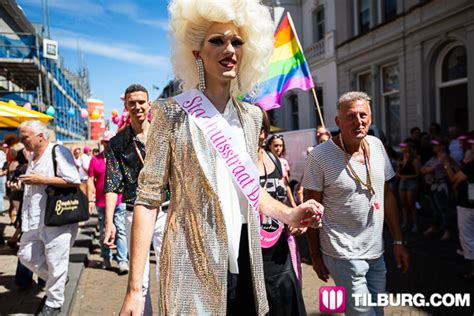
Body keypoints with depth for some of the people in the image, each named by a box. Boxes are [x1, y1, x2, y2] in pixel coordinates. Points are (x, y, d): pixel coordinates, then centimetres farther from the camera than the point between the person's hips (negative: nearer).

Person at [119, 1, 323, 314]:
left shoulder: (251, 115, 6)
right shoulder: (173, 112, -10)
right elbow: (148, 199, -12)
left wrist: (287, 213, 2)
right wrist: (134, 289, -15)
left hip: (244, 262, 5)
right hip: (193, 265, -5)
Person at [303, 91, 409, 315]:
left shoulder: (376, 146, 1)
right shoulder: (320, 156, -15)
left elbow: (387, 195, 9)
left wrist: (398, 241, 8)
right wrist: (315, 256, -5)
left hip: (376, 252, 6)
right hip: (343, 255, -6)